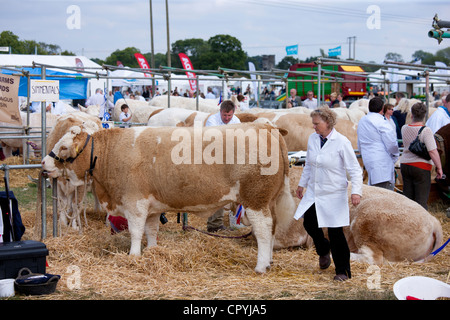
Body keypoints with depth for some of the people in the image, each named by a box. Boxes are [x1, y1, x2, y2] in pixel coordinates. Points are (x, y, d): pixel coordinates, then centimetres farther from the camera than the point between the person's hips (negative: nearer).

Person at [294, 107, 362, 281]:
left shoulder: (342, 142, -15)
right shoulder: (312, 139, 3)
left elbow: (355, 169, -12)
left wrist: (356, 191, -22)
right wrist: (302, 184, 21)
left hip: (334, 195, -6)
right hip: (313, 192, 6)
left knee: (336, 233, -2)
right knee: (309, 223, 5)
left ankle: (342, 270, 14)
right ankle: (324, 251, 36)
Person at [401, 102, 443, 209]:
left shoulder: (404, 128, 2)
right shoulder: (426, 130, -14)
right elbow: (433, 152, -19)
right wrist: (439, 168, -11)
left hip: (405, 164, 5)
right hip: (421, 166, -5)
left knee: (407, 198, 12)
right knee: (421, 200, 0)